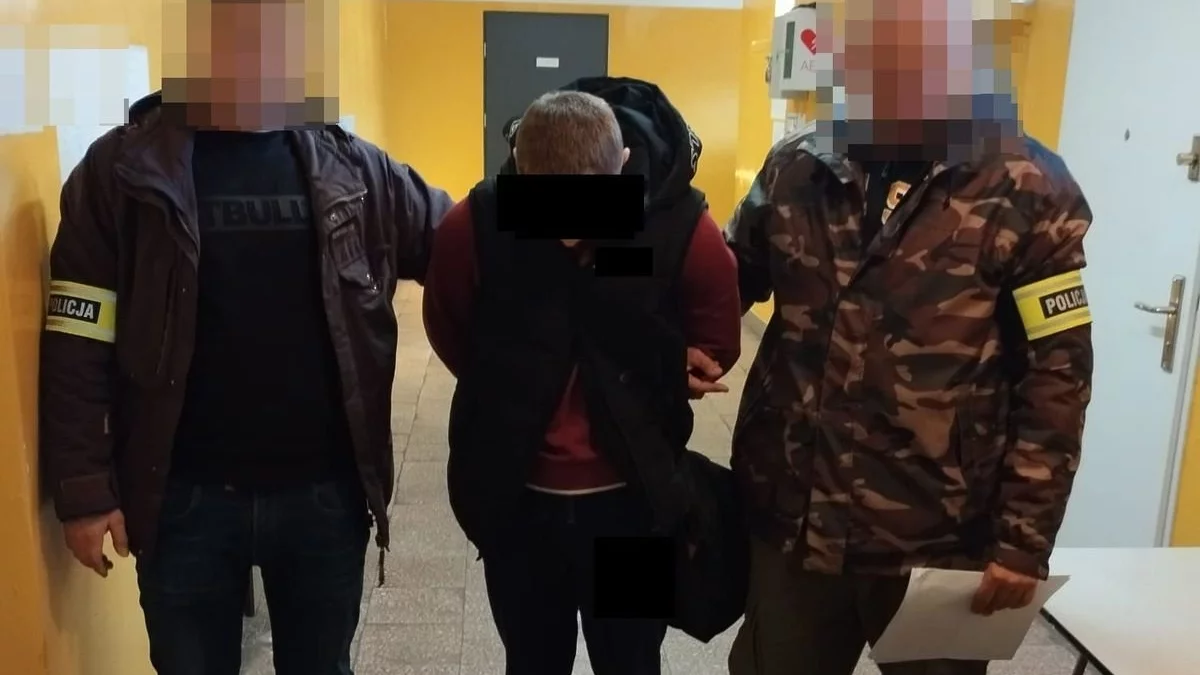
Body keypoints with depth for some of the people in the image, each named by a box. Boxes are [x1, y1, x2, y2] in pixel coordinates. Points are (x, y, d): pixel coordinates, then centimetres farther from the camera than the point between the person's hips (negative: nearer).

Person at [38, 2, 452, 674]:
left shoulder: (351, 168, 1)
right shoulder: (123, 169, -5)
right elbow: (78, 348, -4)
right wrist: (85, 491, -6)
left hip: (326, 492, 2)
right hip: (186, 498, -1)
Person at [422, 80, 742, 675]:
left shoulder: (686, 227, -17)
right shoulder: (473, 223, -16)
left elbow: (718, 348, 0)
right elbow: (448, 333, 4)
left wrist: (635, 399, -6)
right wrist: (511, 403, 0)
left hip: (631, 500, -1)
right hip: (515, 499, 1)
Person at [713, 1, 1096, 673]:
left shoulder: (1027, 191, -8)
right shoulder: (796, 168, 2)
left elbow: (1056, 379, -6)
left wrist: (1024, 541, -8)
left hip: (937, 543, -3)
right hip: (792, 520, 3)